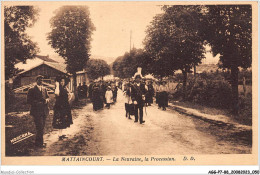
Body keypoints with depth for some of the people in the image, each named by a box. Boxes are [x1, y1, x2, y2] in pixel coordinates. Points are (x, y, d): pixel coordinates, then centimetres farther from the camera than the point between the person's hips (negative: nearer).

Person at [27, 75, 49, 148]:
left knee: (42, 127, 10)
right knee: (40, 127, -11)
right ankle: (39, 143, -3)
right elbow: (28, 100, -5)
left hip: (44, 111, 6)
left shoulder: (44, 89, 16)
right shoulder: (32, 90, -1)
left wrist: (46, 100, -7)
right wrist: (36, 103, -18)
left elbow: (48, 97, 16)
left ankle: (39, 142, 21)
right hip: (36, 111, -6)